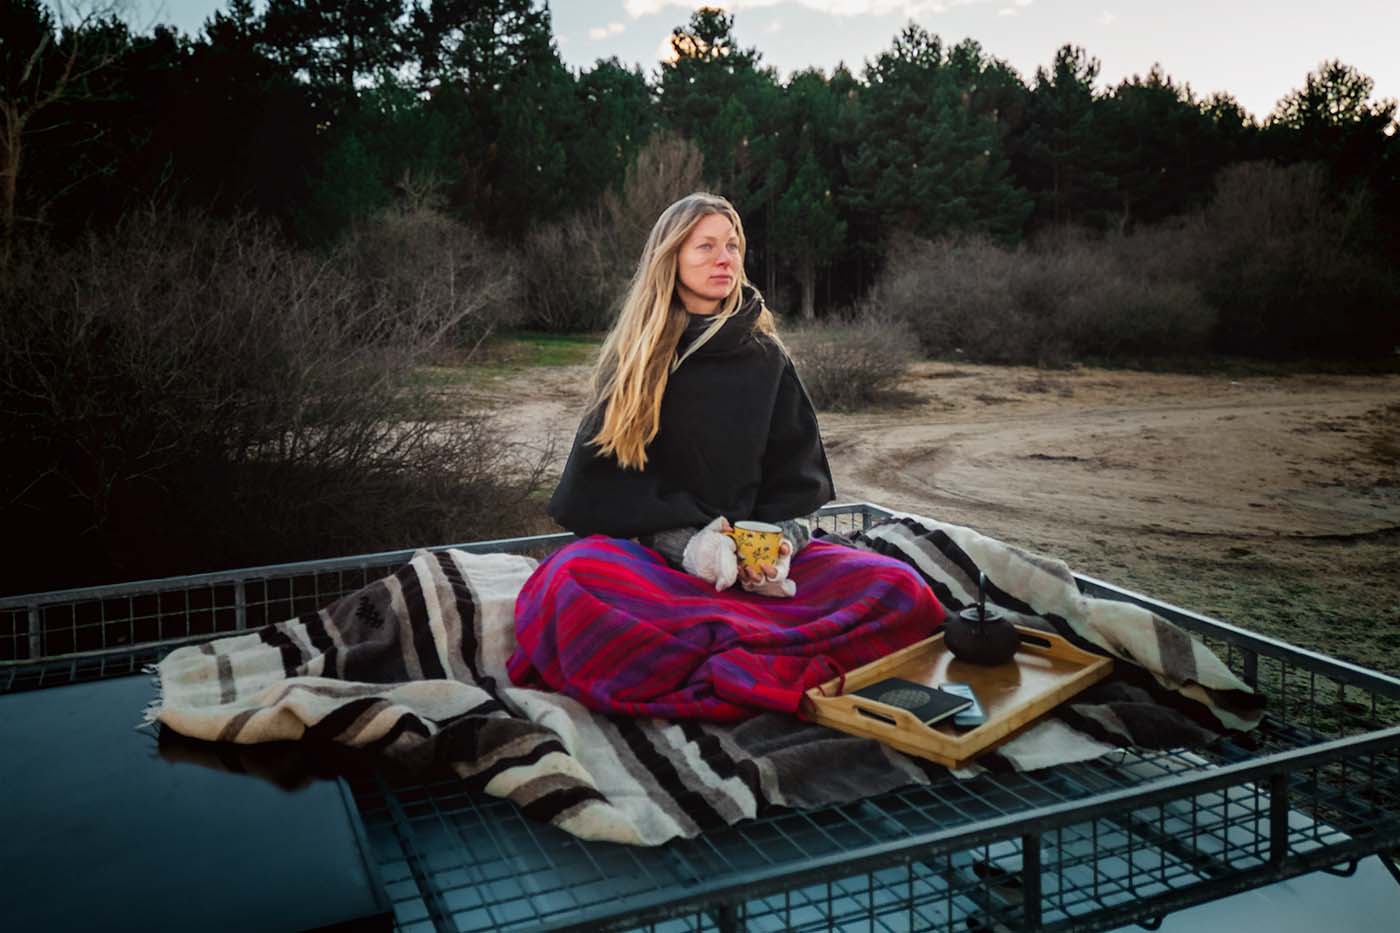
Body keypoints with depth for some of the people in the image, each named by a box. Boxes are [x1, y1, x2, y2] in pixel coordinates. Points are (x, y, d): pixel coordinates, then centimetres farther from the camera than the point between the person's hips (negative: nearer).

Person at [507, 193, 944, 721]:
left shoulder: (766, 357, 10)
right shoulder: (635, 357, 5)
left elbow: (799, 475, 10)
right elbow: (597, 482, -1)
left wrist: (781, 542, -12)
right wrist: (683, 540, -17)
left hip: (756, 554, 2)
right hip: (652, 553, -2)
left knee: (901, 592, -23)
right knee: (570, 582, -38)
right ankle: (770, 670, -32)